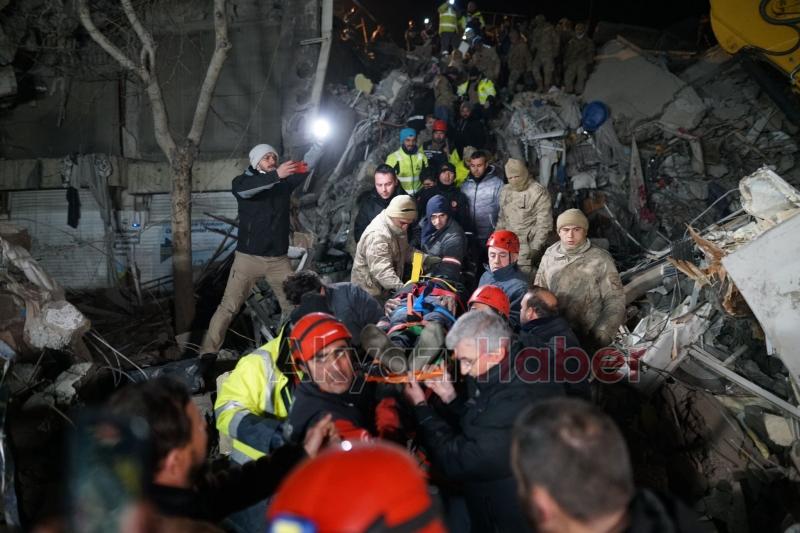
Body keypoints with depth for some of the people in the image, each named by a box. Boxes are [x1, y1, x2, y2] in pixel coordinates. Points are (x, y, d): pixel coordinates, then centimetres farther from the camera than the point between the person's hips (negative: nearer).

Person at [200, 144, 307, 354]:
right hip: (249, 257, -3)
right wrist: (276, 175, -39)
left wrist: (306, 168, -32)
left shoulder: (284, 181, 7)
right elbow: (244, 190, -26)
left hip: (279, 259, 3)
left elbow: (305, 176, -8)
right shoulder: (243, 181, -3)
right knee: (228, 307, -3)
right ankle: (207, 353, 3)